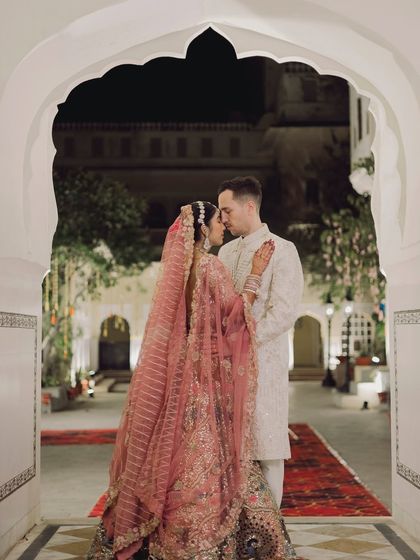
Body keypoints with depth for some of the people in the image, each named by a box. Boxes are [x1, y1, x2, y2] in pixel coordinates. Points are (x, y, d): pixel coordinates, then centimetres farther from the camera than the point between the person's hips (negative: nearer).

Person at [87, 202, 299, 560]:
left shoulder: (180, 267, 13)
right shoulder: (208, 265, -13)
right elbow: (234, 313, -15)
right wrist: (256, 273, -11)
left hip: (179, 368, 8)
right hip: (203, 372, -8)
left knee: (174, 448, 13)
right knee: (202, 453, -3)